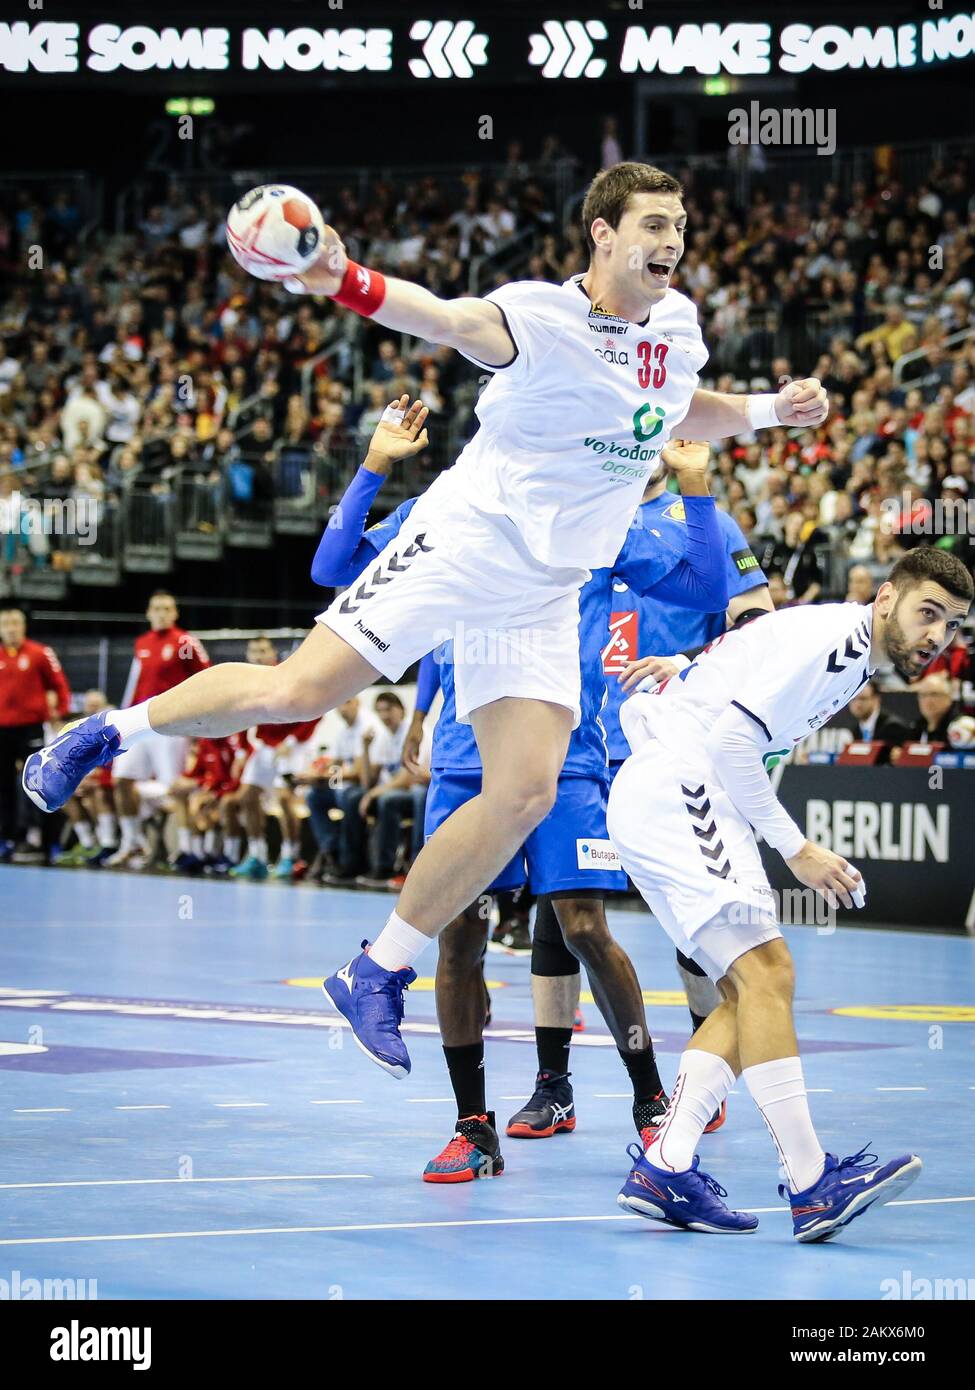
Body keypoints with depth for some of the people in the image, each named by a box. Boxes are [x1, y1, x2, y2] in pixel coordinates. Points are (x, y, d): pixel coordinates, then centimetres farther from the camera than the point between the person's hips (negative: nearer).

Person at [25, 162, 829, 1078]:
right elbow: (444, 319, -32)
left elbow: (680, 417, 31)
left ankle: (379, 973, 4)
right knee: (294, 694, -16)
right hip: (464, 541, -6)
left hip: (545, 591, 6)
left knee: (526, 793, -8)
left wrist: (766, 411, 15)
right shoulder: (538, 316, -13)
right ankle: (107, 733, 10)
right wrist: (347, 282, -51)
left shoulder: (677, 325, 9)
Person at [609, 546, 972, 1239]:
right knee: (765, 971, -18)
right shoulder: (832, 633, -13)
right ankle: (812, 1184, -23)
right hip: (675, 786, -11)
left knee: (749, 993, 5)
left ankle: (664, 1170, -3)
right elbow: (731, 739, -18)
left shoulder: (853, 659, 17)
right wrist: (798, 850, -14)